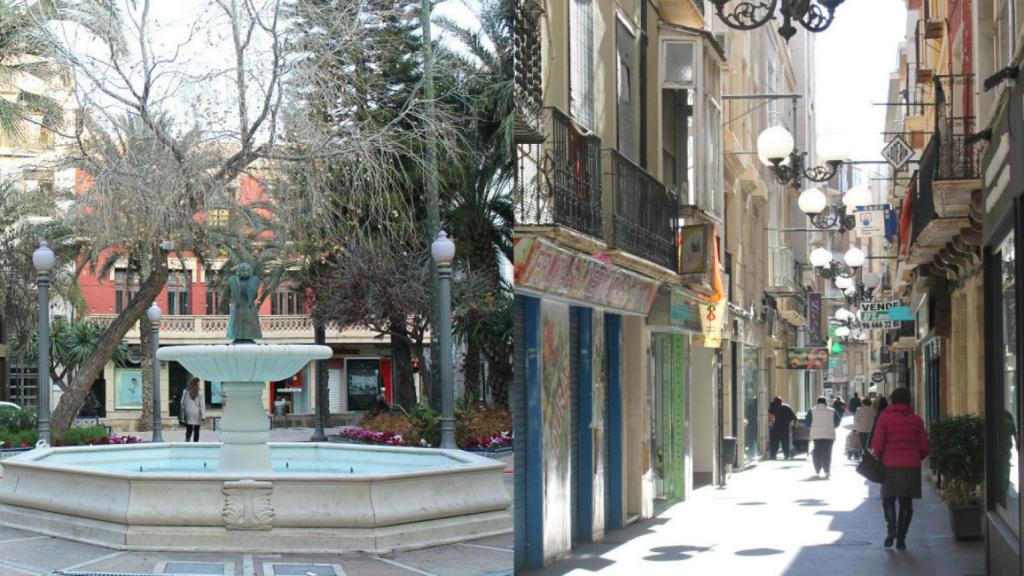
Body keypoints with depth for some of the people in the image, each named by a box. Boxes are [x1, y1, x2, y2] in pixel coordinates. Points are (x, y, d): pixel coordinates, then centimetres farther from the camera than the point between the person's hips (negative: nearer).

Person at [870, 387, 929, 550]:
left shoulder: (884, 418, -1)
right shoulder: (916, 420, 5)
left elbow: (877, 445, -7)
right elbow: (925, 447, 4)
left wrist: (879, 457, 13)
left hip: (890, 465, -2)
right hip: (912, 466, 2)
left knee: (888, 499, 11)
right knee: (906, 503, 10)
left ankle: (891, 528, -13)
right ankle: (901, 538, 5)